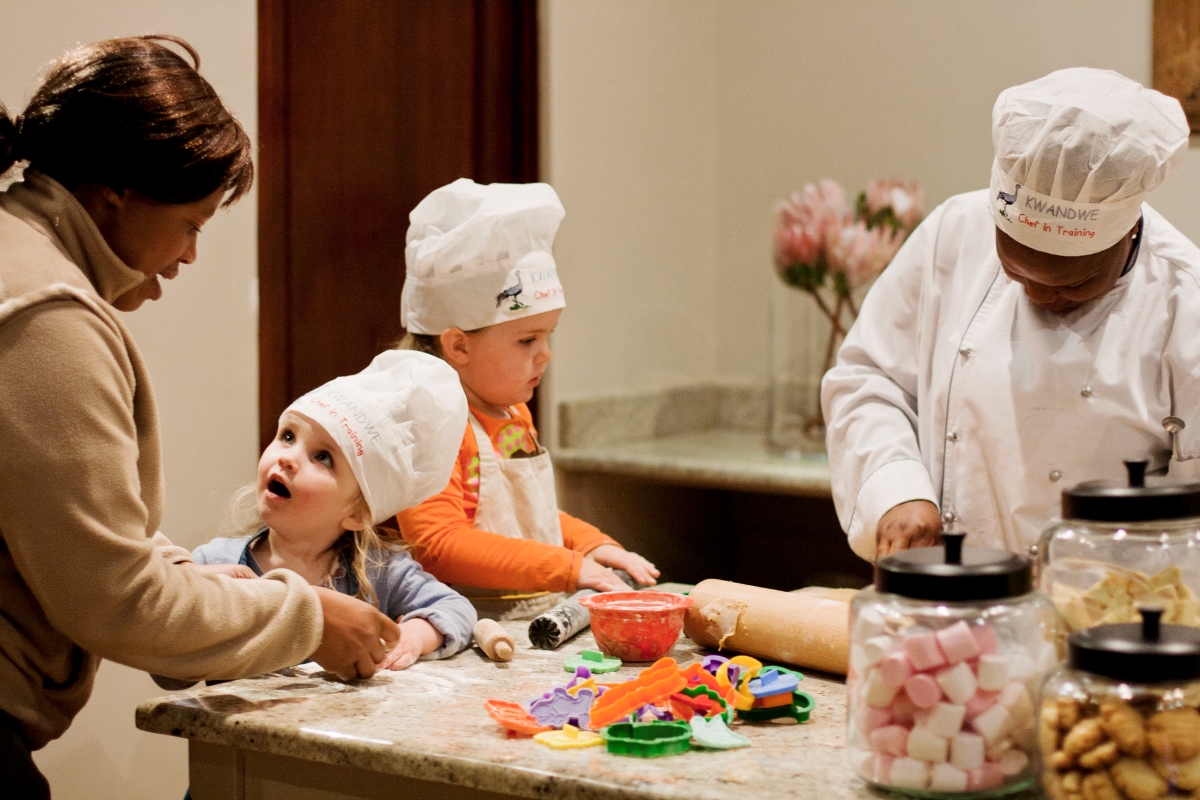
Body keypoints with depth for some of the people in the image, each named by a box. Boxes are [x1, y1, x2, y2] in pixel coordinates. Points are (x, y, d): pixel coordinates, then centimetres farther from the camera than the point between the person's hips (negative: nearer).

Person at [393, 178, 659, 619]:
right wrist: (568, 568, -20)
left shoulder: (513, 414, 19)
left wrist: (592, 545, 15)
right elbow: (440, 545, -21)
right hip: (475, 628, -9)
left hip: (542, 619, 9)